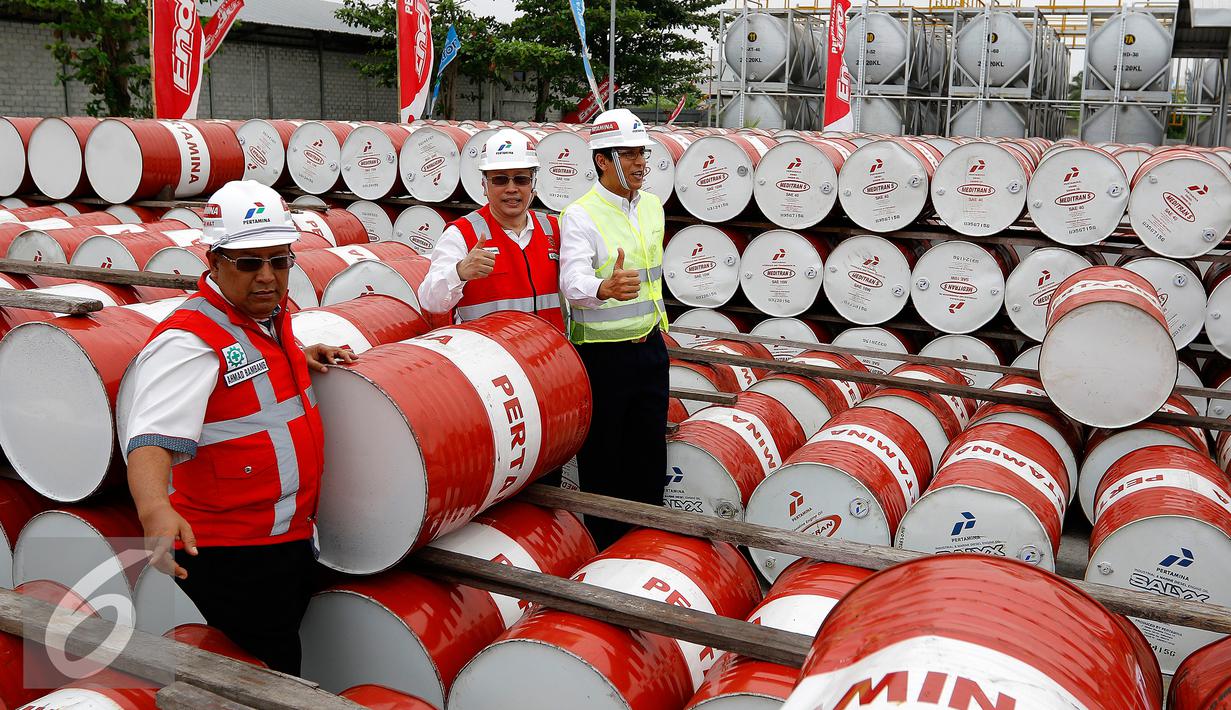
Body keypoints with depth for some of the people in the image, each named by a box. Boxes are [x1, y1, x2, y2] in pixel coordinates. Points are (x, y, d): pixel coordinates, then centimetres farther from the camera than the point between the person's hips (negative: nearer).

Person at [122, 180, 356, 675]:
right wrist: (155, 509, -51)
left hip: (290, 537, 9)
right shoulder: (188, 341, -21)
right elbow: (152, 439, -33)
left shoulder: (272, 316, 6)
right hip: (231, 557, -9)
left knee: (286, 667, 24)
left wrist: (302, 356, 11)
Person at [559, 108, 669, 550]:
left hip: (649, 347, 6)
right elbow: (572, 281, -30)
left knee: (650, 452, 13)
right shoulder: (580, 215, -14)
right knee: (602, 457, 5)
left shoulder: (653, 207, 7)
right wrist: (605, 289, -50)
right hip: (602, 353, -6)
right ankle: (604, 549, 20)